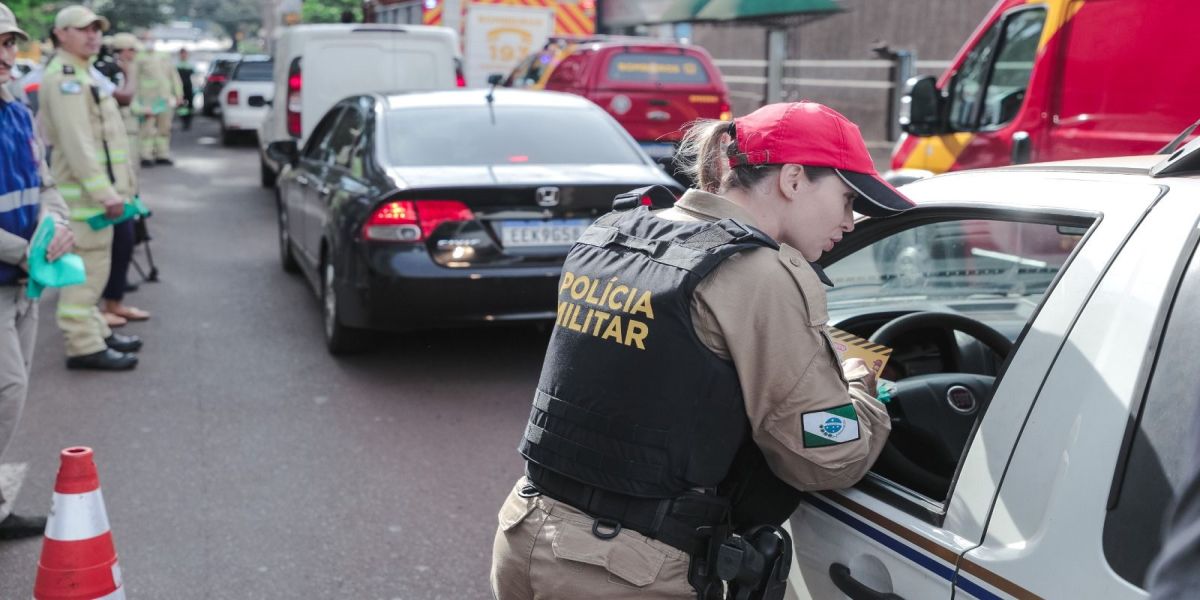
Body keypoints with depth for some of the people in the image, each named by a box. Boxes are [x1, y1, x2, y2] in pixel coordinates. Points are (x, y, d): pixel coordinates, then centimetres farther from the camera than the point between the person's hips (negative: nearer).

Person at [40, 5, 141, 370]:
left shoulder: (82, 74, 19)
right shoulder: (64, 77, -14)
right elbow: (77, 144, -22)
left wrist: (115, 187, 19)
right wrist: (105, 192, -26)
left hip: (96, 189, 10)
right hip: (84, 191, -10)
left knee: (93, 267, 18)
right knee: (88, 268, -8)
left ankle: (95, 330, 28)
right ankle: (85, 346, -4)